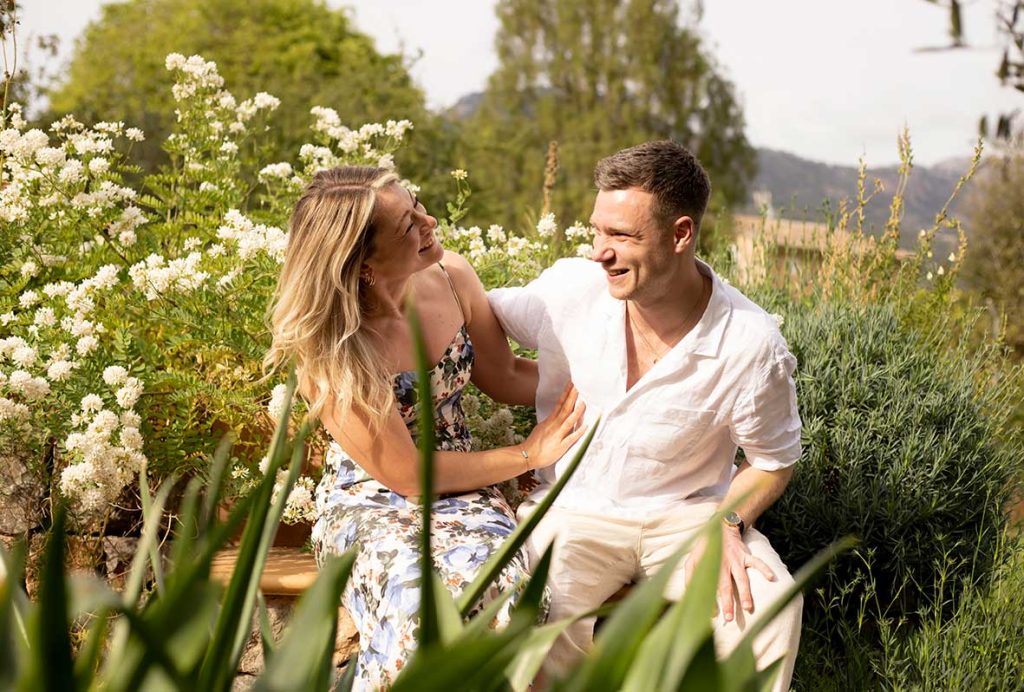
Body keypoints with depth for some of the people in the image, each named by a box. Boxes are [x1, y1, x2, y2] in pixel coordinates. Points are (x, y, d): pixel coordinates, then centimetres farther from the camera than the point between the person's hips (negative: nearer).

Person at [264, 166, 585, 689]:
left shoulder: (450, 278, -6)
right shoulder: (328, 352, -20)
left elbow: (506, 379, 11)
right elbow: (408, 477, -15)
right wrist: (529, 455, -10)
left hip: (459, 487, 4)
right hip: (368, 501, -4)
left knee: (498, 579, -30)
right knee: (418, 597, -34)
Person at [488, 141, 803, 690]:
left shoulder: (752, 345, -16)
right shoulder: (570, 289, -12)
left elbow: (773, 461, 1)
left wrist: (726, 524, -15)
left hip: (687, 511, 0)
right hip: (572, 507, 1)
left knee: (768, 604, -28)